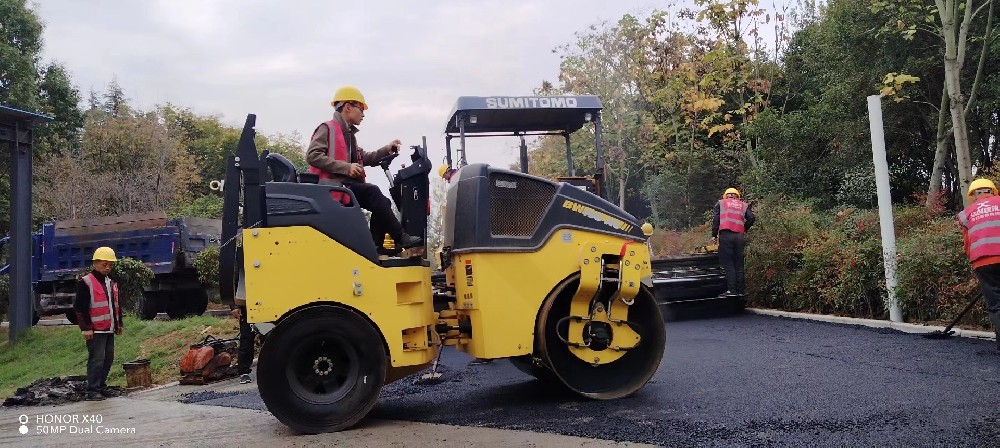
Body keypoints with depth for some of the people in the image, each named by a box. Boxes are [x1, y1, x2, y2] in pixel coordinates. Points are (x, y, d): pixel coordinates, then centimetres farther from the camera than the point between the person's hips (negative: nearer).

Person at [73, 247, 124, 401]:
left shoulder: (111, 282, 16)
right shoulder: (86, 283, -8)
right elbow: (79, 307, -12)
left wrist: (119, 323, 20)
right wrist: (86, 328, -15)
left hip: (109, 329, 8)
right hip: (96, 330, -8)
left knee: (109, 358, 11)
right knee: (96, 359, -8)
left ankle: (101, 386, 22)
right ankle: (92, 390, -3)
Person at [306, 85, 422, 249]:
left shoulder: (349, 134, 27)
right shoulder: (327, 129, -3)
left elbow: (365, 158, 23)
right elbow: (312, 156, -17)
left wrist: (387, 150, 9)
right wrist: (346, 167, -22)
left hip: (347, 184, 9)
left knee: (382, 202, -6)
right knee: (373, 192, -25)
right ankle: (401, 239, -26)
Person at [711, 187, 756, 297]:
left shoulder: (720, 203, 13)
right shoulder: (743, 205, 19)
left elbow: (716, 219, 2)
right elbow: (751, 218, 5)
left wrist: (714, 235, 1)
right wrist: (744, 228, 17)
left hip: (725, 235, -2)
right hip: (739, 236, 2)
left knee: (728, 264, -3)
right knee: (739, 265, 8)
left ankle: (732, 290, -10)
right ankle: (740, 290, 6)